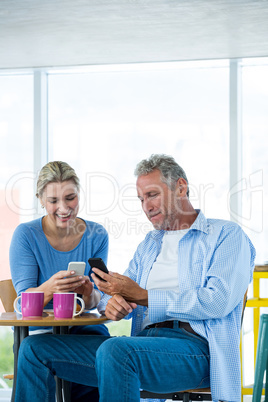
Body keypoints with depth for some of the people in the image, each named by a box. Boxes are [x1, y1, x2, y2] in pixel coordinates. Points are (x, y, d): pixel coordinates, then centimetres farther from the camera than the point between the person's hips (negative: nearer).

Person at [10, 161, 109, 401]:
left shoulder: (96, 236, 3)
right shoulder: (26, 235, -3)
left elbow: (95, 301, 2)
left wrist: (89, 294, -24)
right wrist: (49, 289, -32)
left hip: (85, 330, 1)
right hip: (40, 331, -1)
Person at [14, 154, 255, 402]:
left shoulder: (227, 235, 4)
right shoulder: (150, 243, 29)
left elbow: (218, 301, -12)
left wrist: (142, 296, -10)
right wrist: (113, 302, -6)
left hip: (196, 347, -7)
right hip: (144, 340, 8)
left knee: (114, 350, -39)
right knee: (35, 349, -5)